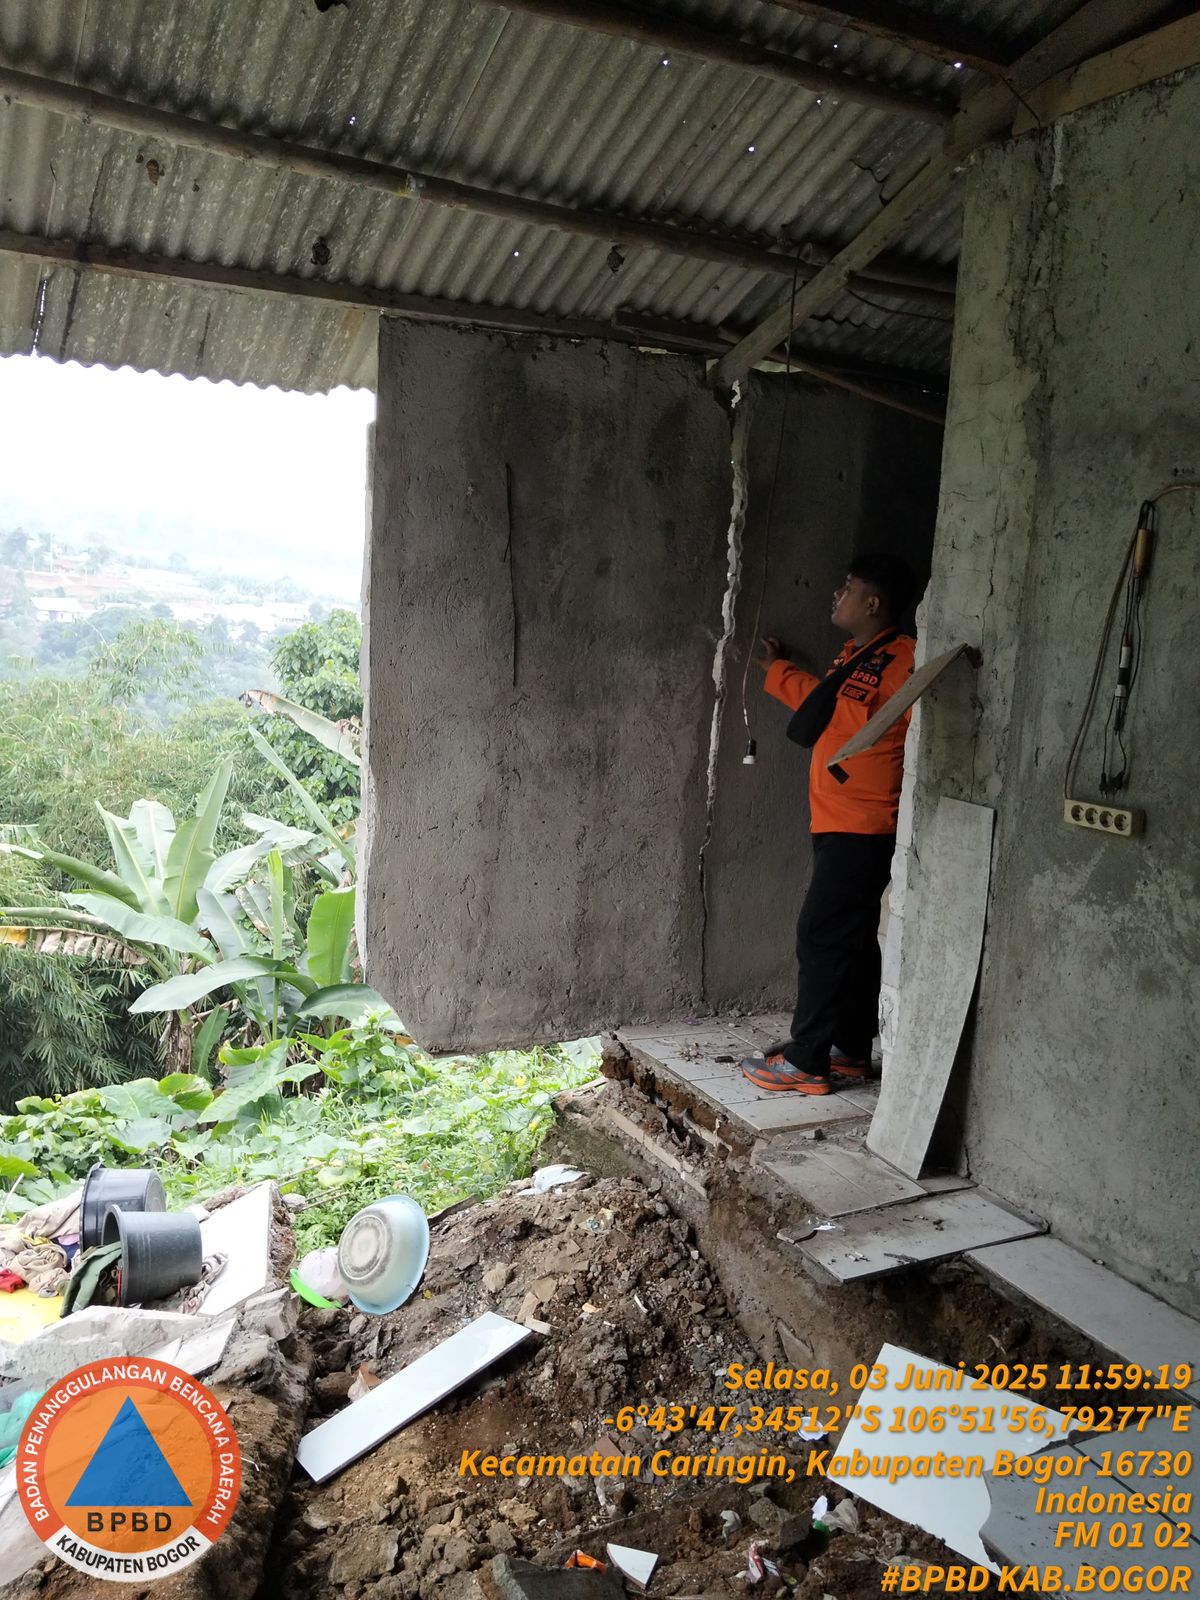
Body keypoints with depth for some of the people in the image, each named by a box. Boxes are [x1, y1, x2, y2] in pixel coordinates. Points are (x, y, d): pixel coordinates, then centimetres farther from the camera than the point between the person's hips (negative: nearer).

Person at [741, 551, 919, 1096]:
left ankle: (806, 1061, 3)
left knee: (821, 937, -6)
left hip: (862, 830, -10)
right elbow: (826, 703, 30)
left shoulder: (902, 659, -16)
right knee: (852, 940, 15)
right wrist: (776, 669, 37)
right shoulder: (854, 656, 14)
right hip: (839, 825, 10)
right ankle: (851, 1051, 25)